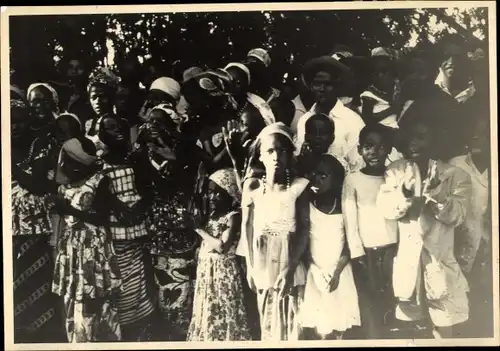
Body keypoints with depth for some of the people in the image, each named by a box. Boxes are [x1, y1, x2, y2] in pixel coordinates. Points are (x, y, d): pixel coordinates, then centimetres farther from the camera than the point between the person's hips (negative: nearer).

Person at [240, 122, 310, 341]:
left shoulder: (299, 186, -5)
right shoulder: (252, 186, -1)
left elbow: (304, 228, -7)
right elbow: (247, 226, 3)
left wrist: (289, 268, -14)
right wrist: (250, 266, 1)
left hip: (290, 265, -1)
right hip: (263, 265, 1)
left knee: (291, 321, 5)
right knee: (267, 322, 10)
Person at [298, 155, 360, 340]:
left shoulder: (343, 207, -1)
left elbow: (350, 244, 1)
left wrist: (337, 271, -8)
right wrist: (316, 272, -10)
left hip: (339, 273, 1)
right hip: (312, 274, -1)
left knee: (336, 328, 4)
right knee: (313, 328, -2)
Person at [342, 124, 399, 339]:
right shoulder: (352, 180, 0)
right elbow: (350, 221, -3)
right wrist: (358, 256, -9)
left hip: (392, 250, 2)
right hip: (366, 252, -2)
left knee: (391, 308, 4)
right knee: (371, 309, 0)